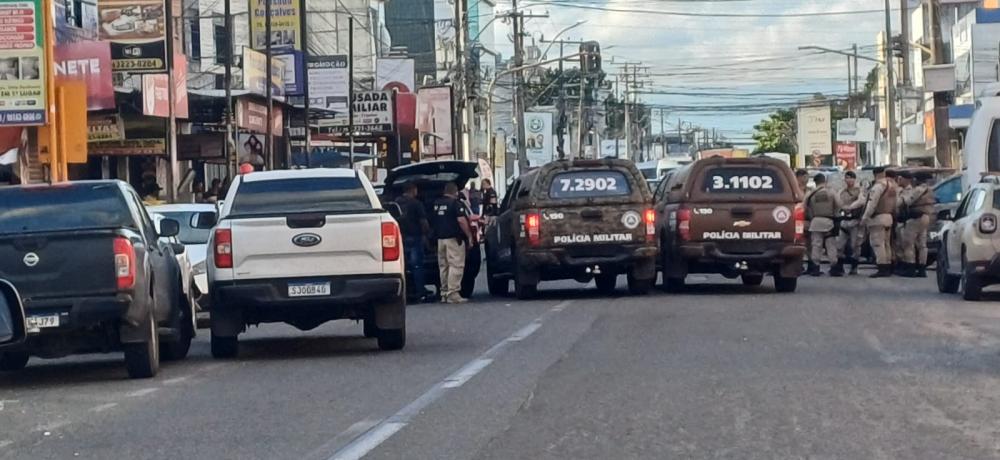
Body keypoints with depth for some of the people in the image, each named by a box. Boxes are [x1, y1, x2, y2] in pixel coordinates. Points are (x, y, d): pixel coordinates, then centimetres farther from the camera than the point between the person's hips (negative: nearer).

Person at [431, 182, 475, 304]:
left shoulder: (436, 203, 11)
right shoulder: (456, 203, -11)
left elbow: (432, 222, 21)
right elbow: (461, 220, -18)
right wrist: (469, 235, -11)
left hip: (440, 238, 7)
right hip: (454, 239, -7)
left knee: (443, 266, 13)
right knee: (456, 265, -7)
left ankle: (444, 293, 15)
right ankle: (452, 294, -13)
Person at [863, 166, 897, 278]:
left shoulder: (878, 186, -14)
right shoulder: (891, 186, 16)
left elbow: (872, 203, -18)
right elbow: (894, 204, 19)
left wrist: (865, 217, -14)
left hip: (878, 217, -10)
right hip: (888, 217, 10)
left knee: (878, 243, -10)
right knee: (886, 243, 14)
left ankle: (882, 268, -14)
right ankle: (888, 267, 16)